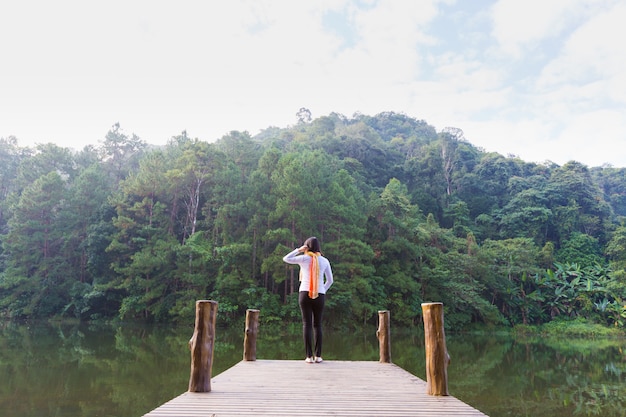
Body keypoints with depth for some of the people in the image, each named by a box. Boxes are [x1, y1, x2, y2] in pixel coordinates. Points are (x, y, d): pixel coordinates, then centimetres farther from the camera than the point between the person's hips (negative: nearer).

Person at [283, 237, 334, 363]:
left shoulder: (304, 258, -1)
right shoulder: (324, 261, 6)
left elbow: (286, 259, 8)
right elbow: (330, 280, 10)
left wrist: (298, 250, 7)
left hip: (304, 294, -1)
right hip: (319, 295, 1)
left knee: (307, 324, 1)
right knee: (317, 325, 9)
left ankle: (309, 356, -1)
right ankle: (318, 355, 7)